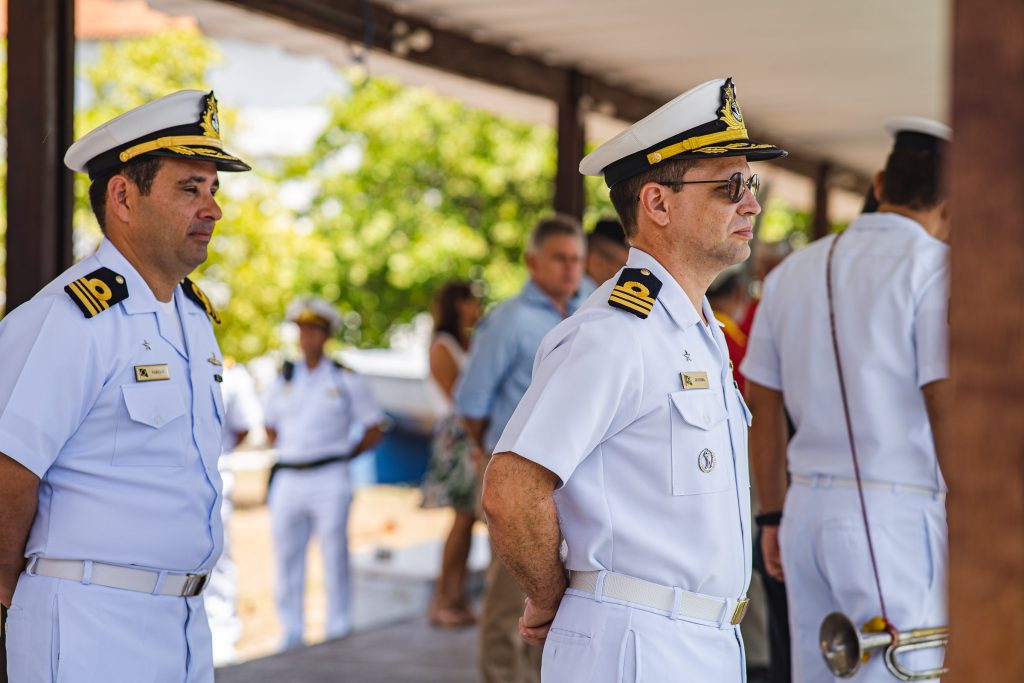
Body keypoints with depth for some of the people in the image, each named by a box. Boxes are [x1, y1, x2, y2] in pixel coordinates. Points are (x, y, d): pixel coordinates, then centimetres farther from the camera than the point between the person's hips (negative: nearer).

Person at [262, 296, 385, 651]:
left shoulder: (345, 380, 3)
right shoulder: (283, 379, 12)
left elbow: (374, 431, 7)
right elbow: (270, 426, 24)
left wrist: (342, 455, 4)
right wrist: (288, 451, 11)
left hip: (329, 479, -3)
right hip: (288, 478, 4)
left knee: (335, 555, -3)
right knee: (286, 556, 4)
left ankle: (338, 629, 5)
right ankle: (291, 631, 13)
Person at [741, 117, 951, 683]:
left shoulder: (794, 271, 13)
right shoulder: (935, 267, -8)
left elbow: (761, 407, 15)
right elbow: (946, 408, -15)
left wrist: (773, 516, 22)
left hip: (808, 507, 7)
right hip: (897, 512, -7)